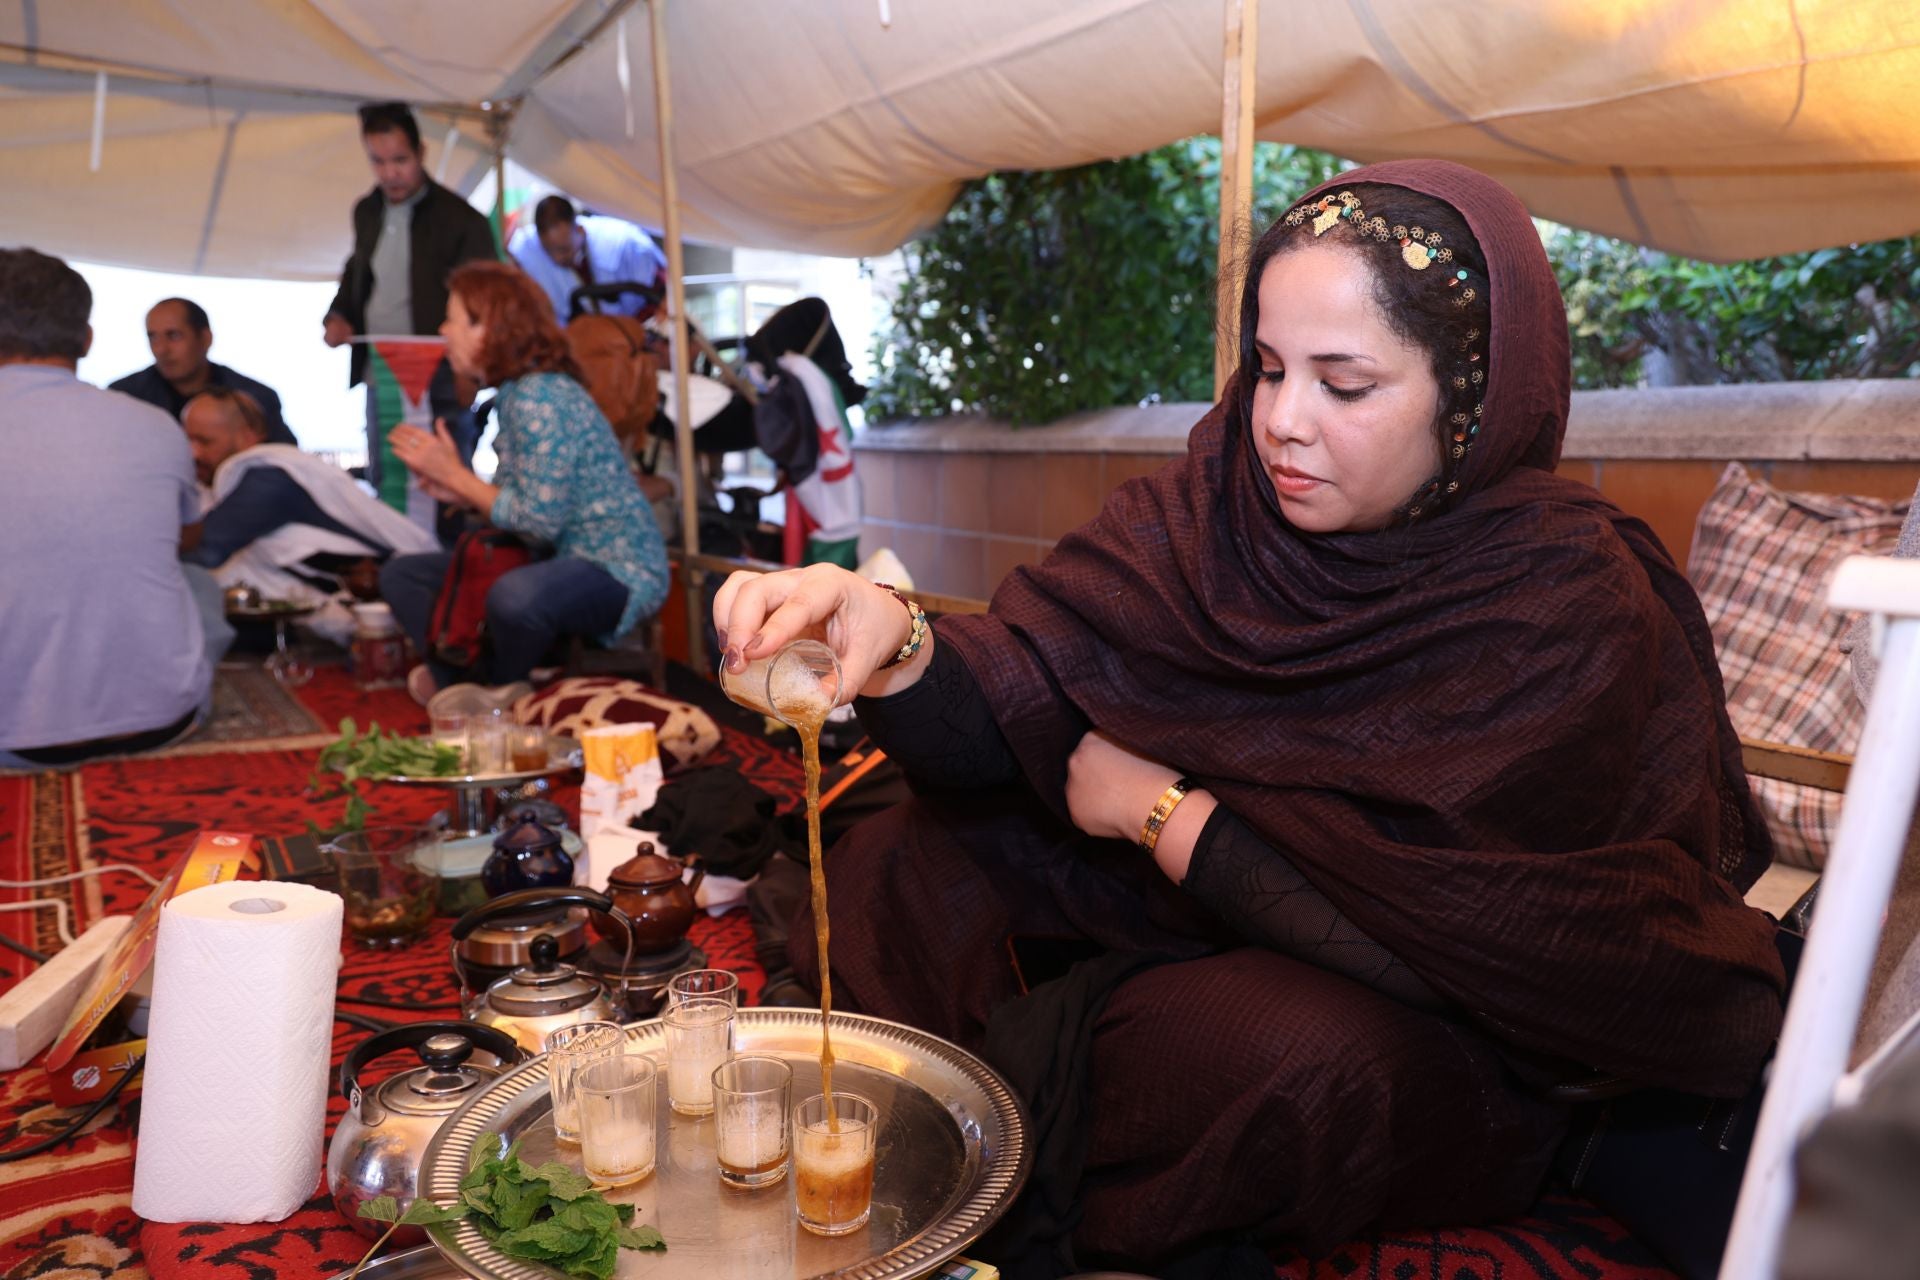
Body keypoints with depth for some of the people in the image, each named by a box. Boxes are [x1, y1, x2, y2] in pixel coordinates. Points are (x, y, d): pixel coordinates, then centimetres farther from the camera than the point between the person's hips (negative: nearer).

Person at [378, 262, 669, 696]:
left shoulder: (541, 398, -20)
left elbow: (540, 520, -22)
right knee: (400, 574, 11)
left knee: (516, 595, -40)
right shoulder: (512, 394, 8)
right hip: (559, 560, 10)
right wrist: (457, 490, -8)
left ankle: (501, 691, -9)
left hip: (618, 573, -10)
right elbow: (519, 500, 9)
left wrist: (455, 475, -13)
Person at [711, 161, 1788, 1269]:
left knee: (1301, 1045, -35)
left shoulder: (1574, 613, -22)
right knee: (901, 864, -6)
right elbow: (1003, 718, -15)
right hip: (1182, 922, 5)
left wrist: (1163, 812, -16)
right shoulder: (1214, 507, -10)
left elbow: (1421, 937, -24)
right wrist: (892, 646, -36)